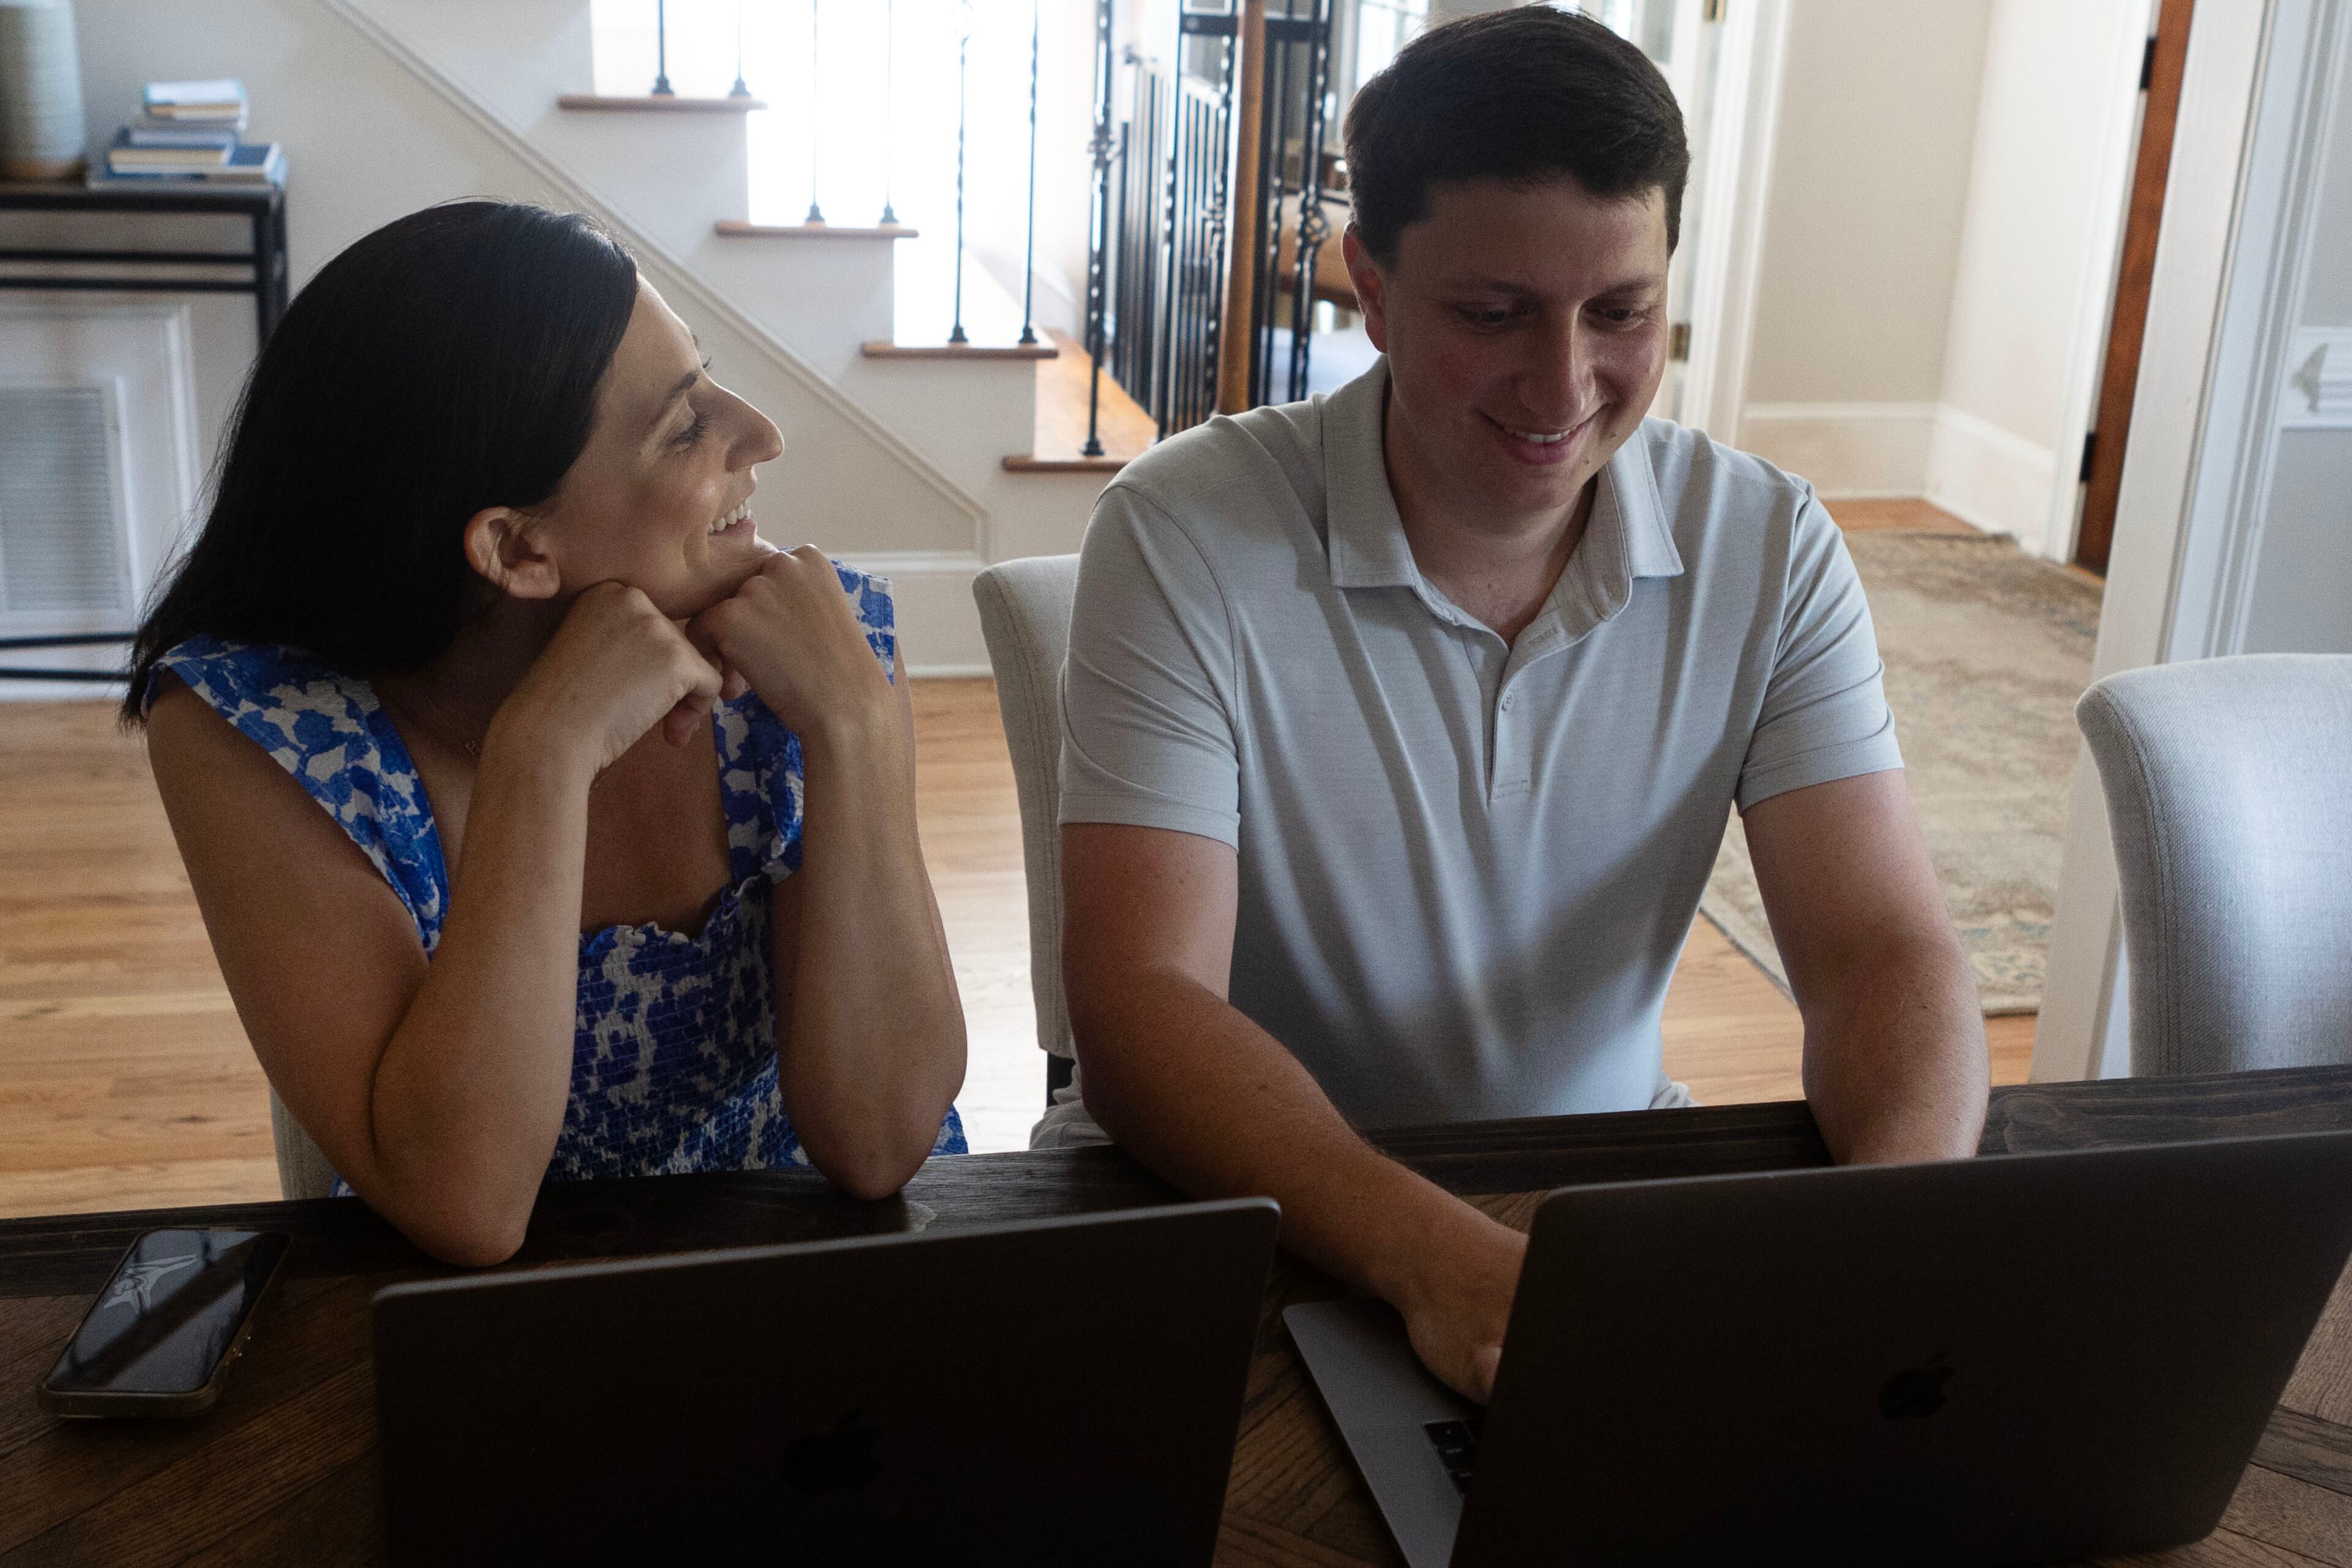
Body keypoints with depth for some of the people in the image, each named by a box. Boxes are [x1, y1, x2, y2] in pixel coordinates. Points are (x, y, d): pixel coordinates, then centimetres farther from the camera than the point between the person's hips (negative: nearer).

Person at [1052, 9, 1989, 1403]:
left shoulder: (1770, 552, -5)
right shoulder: (1187, 536, -17)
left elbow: (1886, 950, -11)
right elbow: (1139, 1005, -24)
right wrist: (1430, 1256, -42)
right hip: (1242, 1196, -3)